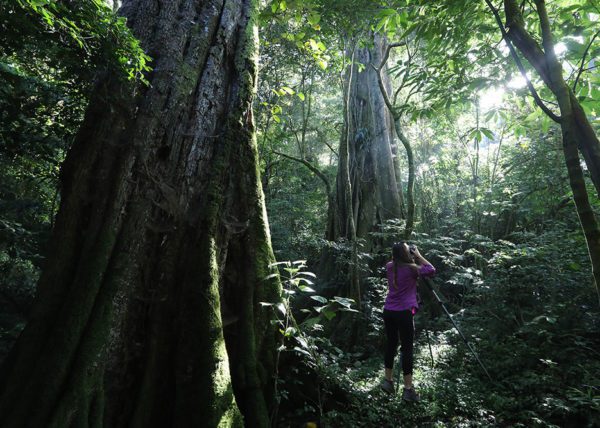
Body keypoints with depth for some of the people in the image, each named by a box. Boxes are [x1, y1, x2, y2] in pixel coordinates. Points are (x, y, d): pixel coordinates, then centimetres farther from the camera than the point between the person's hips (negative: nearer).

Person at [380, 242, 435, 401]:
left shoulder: (390, 267, 5)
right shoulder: (410, 268, -11)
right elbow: (431, 270, -3)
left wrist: (405, 256, 16)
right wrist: (419, 255, 1)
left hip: (388, 311, 6)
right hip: (404, 312, -6)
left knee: (390, 344, 17)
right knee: (407, 348, 2)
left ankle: (388, 380, 26)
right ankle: (408, 389, 7)